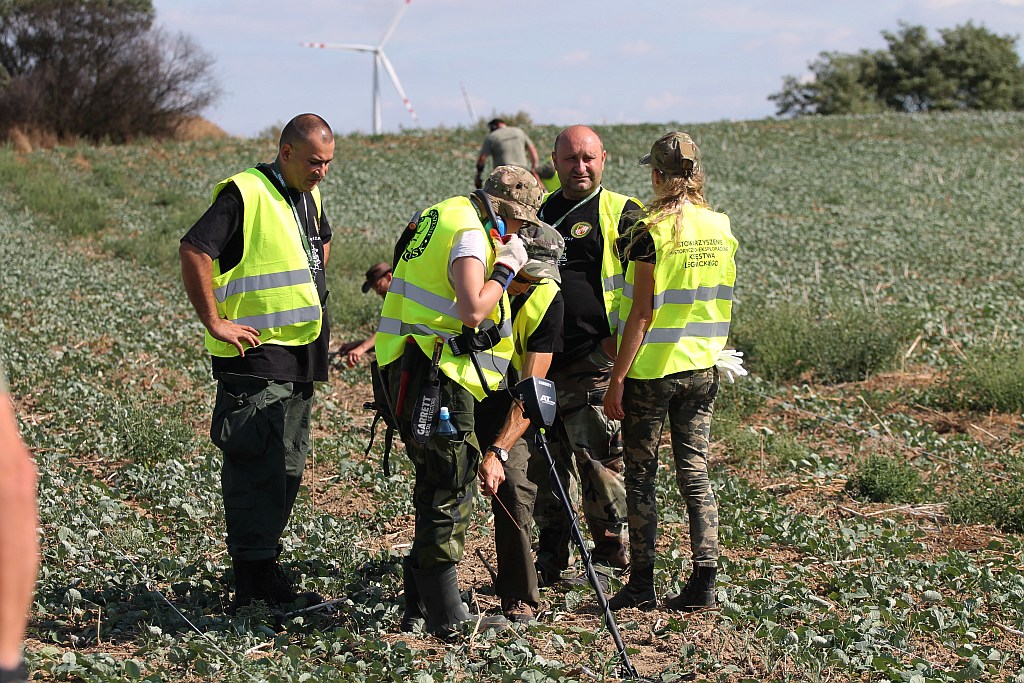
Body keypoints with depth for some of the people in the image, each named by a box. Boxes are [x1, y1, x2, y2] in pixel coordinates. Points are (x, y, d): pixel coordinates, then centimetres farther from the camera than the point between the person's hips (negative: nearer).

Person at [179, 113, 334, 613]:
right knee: (256, 468, -8)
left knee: (287, 467, 12)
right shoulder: (245, 194, -13)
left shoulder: (309, 197, 14)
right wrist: (215, 323, -20)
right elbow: (193, 251, -22)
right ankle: (254, 582, -5)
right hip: (254, 355, -9)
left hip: (300, 359, 9)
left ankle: (263, 567, 22)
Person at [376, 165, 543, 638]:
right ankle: (447, 616, -4)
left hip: (414, 367, 10)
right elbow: (473, 310, -26)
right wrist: (506, 267, -12)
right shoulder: (470, 234, -14)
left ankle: (419, 607, 21)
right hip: (433, 374, -10)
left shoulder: (446, 215, 17)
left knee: (438, 484, 16)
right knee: (451, 486, -6)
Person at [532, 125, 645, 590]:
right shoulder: (540, 213, 18)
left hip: (595, 361, -6)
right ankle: (550, 559, 21)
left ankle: (610, 556, 7)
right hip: (542, 360, 6)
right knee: (546, 462, 11)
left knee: (598, 458, -5)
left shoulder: (620, 213, 0)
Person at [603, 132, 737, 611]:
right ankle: (704, 581, 6)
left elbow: (641, 314, -15)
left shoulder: (651, 232, -14)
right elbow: (717, 301, 11)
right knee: (695, 473, 10)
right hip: (702, 368, 5)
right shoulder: (721, 228, 4)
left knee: (641, 476, 5)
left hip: (650, 368, -5)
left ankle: (642, 584, 8)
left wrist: (617, 379, -11)